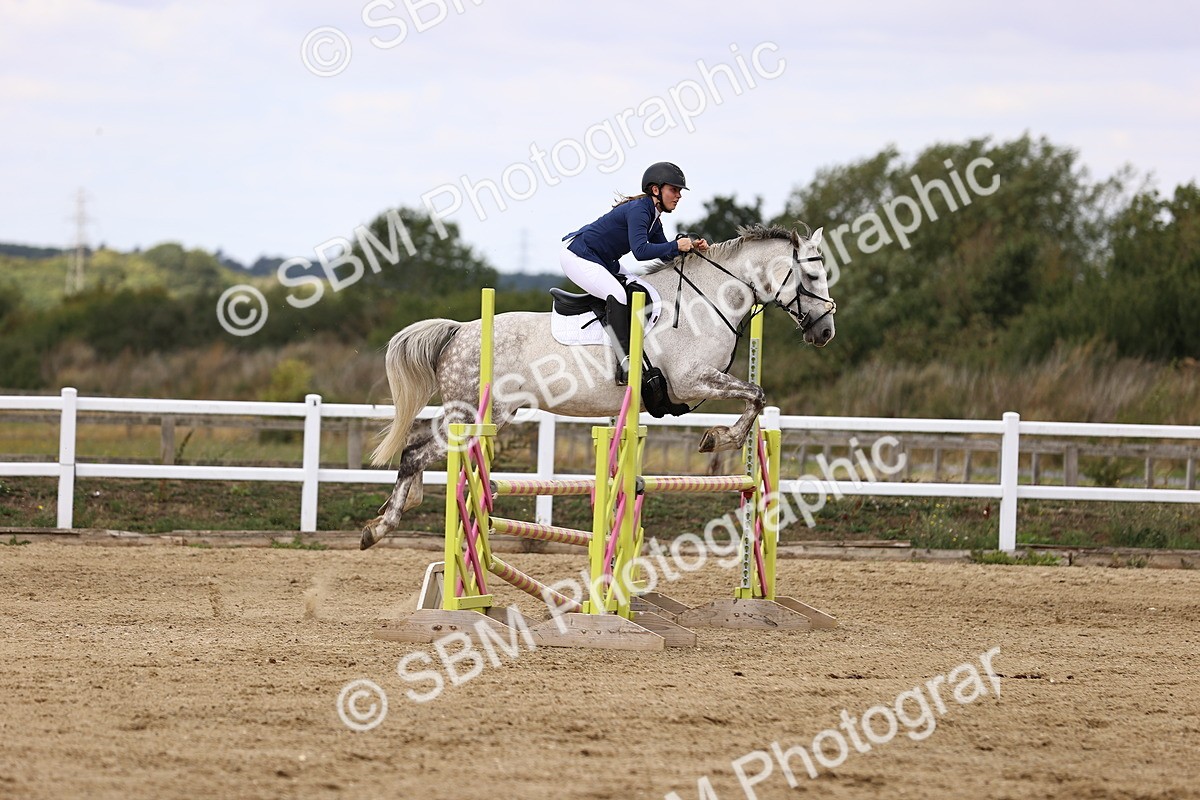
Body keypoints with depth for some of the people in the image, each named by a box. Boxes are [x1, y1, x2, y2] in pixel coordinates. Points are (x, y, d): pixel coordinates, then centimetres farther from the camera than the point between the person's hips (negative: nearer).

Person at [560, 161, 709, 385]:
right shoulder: (638, 211, -23)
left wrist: (692, 247, -5)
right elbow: (640, 251, -35)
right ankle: (625, 365, -34)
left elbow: (666, 255, 12)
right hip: (577, 256, -11)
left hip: (603, 262, 11)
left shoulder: (653, 218, 7)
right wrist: (676, 245, -34)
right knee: (617, 293, -28)